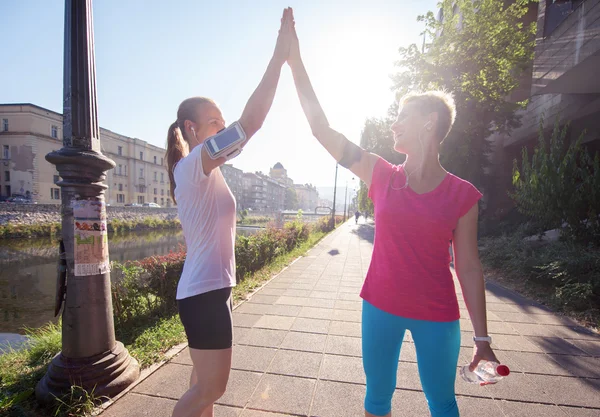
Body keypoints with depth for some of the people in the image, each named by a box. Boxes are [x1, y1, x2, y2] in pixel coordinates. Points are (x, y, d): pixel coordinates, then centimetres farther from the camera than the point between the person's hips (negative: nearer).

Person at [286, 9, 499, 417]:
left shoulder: (463, 195, -6)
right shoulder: (383, 177, -4)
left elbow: (469, 267, -2)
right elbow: (322, 129, -6)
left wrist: (482, 339, -1)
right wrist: (296, 62, -5)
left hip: (437, 315, -1)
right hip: (380, 306, 2)